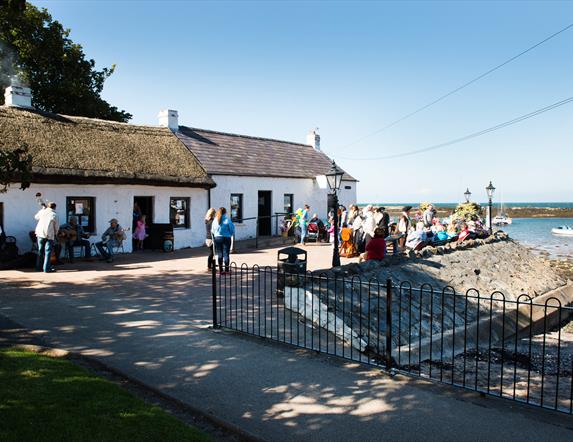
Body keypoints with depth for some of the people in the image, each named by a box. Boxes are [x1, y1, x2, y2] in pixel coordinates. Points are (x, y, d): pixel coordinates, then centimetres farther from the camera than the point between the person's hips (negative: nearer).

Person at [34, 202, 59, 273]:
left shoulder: (42, 212, 4)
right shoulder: (54, 215, -5)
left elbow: (36, 217, 26)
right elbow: (57, 227, -1)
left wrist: (43, 209, 31)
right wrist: (55, 234, 17)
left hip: (40, 234, 4)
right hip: (49, 235, -4)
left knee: (40, 251, 15)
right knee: (48, 252, -1)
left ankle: (39, 267, 22)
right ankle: (47, 268, -4)